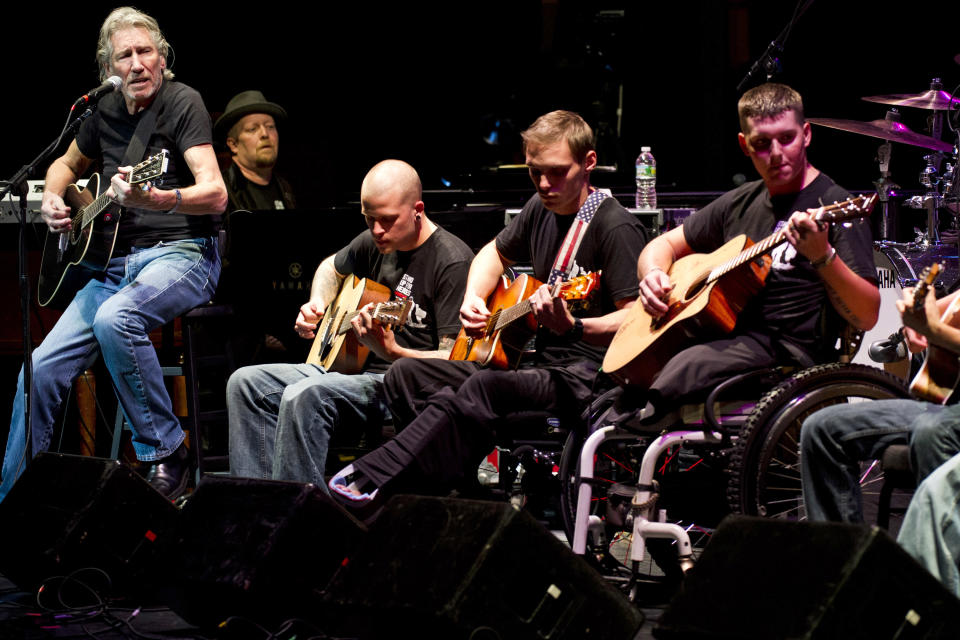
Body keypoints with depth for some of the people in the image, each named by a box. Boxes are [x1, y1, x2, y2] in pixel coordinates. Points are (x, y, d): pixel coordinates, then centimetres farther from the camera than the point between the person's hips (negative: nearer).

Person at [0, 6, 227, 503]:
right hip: (114, 261, 6)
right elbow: (66, 164, 33)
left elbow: (215, 196, -21)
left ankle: (166, 452, -22)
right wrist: (52, 199, 10)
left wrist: (155, 199, -40)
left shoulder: (182, 102, -8)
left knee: (114, 318, -37)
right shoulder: (106, 111, 11)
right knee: (42, 370, -7)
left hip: (179, 253, -6)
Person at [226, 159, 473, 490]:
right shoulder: (375, 243, 10)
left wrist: (392, 352, -34)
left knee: (303, 396, -32)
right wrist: (316, 305, 14)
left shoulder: (452, 261, -14)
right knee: (246, 383, 1)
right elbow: (332, 268, 35)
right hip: (357, 369, 9)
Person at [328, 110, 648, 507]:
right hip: (537, 361, 10)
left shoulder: (615, 227, -13)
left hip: (587, 375, -9)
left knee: (483, 389, -36)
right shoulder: (541, 209, 12)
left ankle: (372, 481, -35)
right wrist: (473, 299, 11)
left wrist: (573, 328, -38)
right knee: (406, 374, -2)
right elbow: (497, 253, 31)